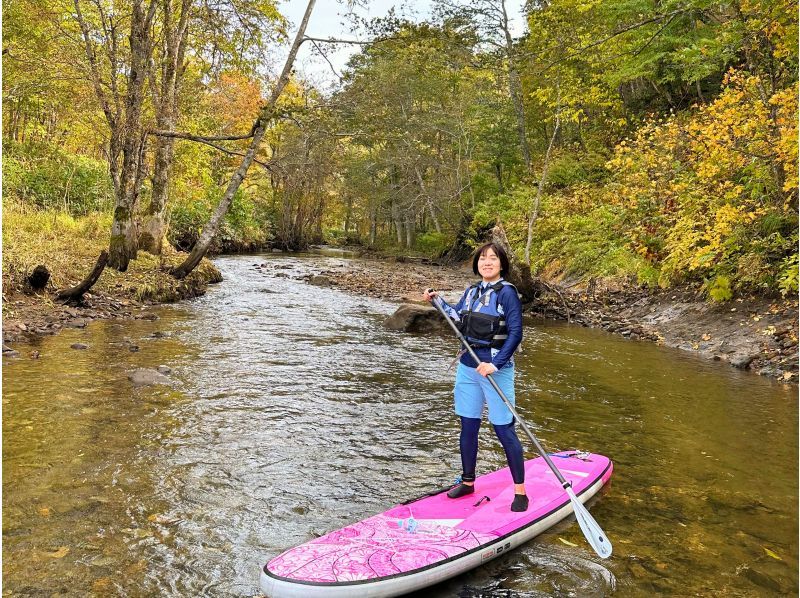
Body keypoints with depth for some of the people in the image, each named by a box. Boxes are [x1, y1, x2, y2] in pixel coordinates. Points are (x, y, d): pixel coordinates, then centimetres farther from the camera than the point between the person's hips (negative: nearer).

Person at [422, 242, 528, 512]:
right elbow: (458, 318, 23)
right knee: (468, 427, 13)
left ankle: (520, 491, 10)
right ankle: (468, 481, 29)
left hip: (496, 369, -6)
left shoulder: (507, 292, -10)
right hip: (468, 367, 6)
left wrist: (496, 364, -21)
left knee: (504, 430, -3)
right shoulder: (471, 292, 8)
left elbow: (515, 333, -15)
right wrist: (437, 300, 12)